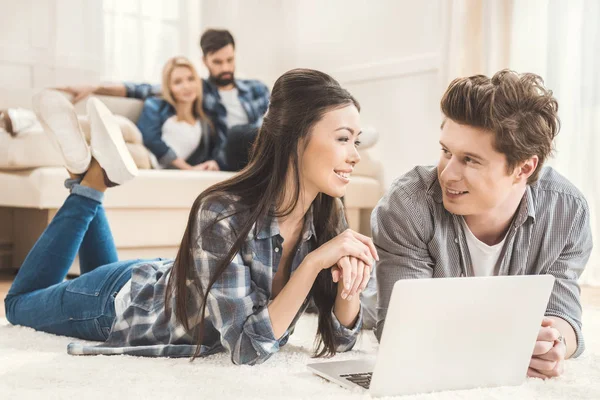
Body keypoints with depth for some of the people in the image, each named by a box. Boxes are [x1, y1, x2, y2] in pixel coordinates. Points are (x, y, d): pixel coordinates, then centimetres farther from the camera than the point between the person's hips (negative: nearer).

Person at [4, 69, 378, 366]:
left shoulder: (327, 214, -22)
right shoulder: (223, 214, -40)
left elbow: (340, 338, -17)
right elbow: (248, 347, -41)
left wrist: (348, 284, -37)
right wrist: (313, 262, -48)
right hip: (124, 302, -5)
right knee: (21, 302, 26)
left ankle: (93, 182, 28)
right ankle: (91, 178, 20)